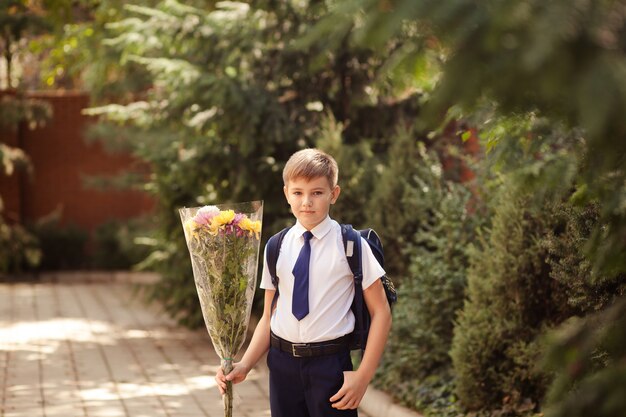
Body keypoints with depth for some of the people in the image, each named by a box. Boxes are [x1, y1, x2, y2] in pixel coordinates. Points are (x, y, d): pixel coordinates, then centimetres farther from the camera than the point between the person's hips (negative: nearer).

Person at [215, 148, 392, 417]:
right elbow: (268, 317, 9)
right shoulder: (277, 248, 6)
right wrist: (245, 365, -5)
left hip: (330, 364, -3)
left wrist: (363, 375, -10)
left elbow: (380, 313, -4)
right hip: (282, 363, 4)